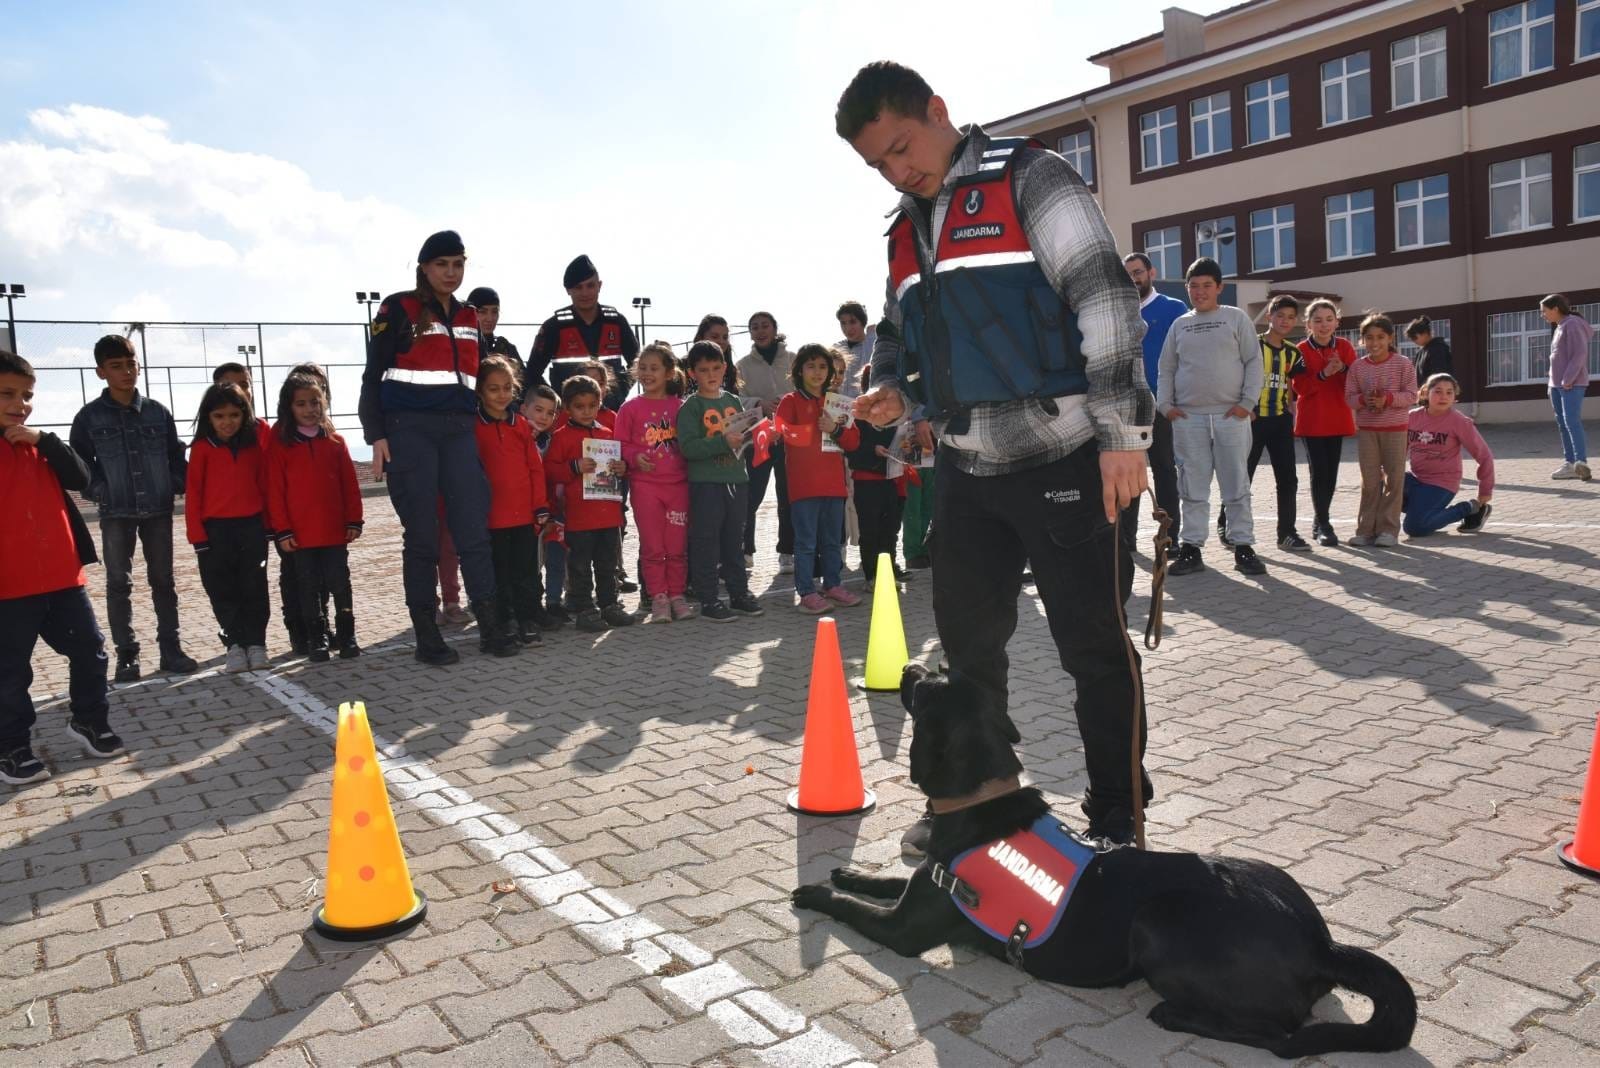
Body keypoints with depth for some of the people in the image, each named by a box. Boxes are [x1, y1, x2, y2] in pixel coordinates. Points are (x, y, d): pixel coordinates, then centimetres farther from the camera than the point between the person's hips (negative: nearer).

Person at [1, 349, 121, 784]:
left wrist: (45, 440, -13)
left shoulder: (39, 444, 11)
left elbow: (81, 479, -1)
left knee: (90, 650, 12)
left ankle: (89, 720, 31)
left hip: (62, 576, 5)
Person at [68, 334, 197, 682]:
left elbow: (176, 456, 10)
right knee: (118, 583, 3)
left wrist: (178, 487, -2)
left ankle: (170, 647, 16)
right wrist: (99, 492, -8)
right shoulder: (89, 416, -1)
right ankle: (127, 653, 11)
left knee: (163, 580, 8)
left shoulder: (158, 412, 3)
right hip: (115, 513, -1)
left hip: (158, 510, 1)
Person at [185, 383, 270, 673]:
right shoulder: (202, 448, -2)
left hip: (252, 526, 1)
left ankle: (255, 643, 13)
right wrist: (197, 535, -6)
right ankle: (236, 644, 12)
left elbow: (264, 483, 7)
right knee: (222, 590, 3)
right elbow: (193, 492, -2)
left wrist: (268, 523, 4)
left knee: (254, 588, 5)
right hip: (215, 529, -1)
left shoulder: (255, 442, 4)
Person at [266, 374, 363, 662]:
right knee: (308, 587, 8)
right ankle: (316, 639, 16)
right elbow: (275, 490, -2)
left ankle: (346, 635, 14)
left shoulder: (335, 441, 5)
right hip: (299, 534, -1)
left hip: (335, 530, 1)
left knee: (340, 583, 5)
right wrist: (282, 530, -6)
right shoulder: (280, 444, -1)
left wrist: (353, 520, 1)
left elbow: (350, 485, 5)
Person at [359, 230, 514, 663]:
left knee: (474, 530, -1)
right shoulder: (398, 308, 2)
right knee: (421, 536, -1)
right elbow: (373, 375, 0)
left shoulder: (469, 318, 17)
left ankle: (491, 627, 4)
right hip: (409, 431, -4)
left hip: (459, 430, 4)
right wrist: (376, 435, -8)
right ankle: (427, 637, 6)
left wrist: (476, 425, 19)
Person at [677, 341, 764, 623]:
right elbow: (688, 447, -17)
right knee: (706, 541, 0)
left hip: (736, 479, 6)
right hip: (705, 483, -6)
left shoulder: (733, 401, 12)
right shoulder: (690, 407, -6)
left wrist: (745, 438, -2)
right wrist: (723, 442, -25)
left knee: (734, 539, 15)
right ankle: (708, 600, 7)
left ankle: (739, 593, 25)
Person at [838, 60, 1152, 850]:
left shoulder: (1026, 178, -4)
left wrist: (1121, 430, -18)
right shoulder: (907, 227, 16)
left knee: (1093, 645, 1)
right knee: (966, 639, 14)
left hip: (1061, 458, -7)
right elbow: (897, 330, 26)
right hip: (965, 467, 7)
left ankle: (1116, 821, 17)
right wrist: (889, 387, 3)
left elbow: (1103, 297, -12)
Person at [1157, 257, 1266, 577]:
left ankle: (1243, 547, 7)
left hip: (1231, 416, -2)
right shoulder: (1179, 325, 14)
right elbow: (1165, 369, 15)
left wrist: (1247, 402, -8)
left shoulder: (1236, 318, 6)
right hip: (1187, 418, 2)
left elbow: (1254, 363, 2)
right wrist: (1165, 404, 2)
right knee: (1193, 488, 3)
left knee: (1237, 486, 2)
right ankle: (1191, 548, 7)